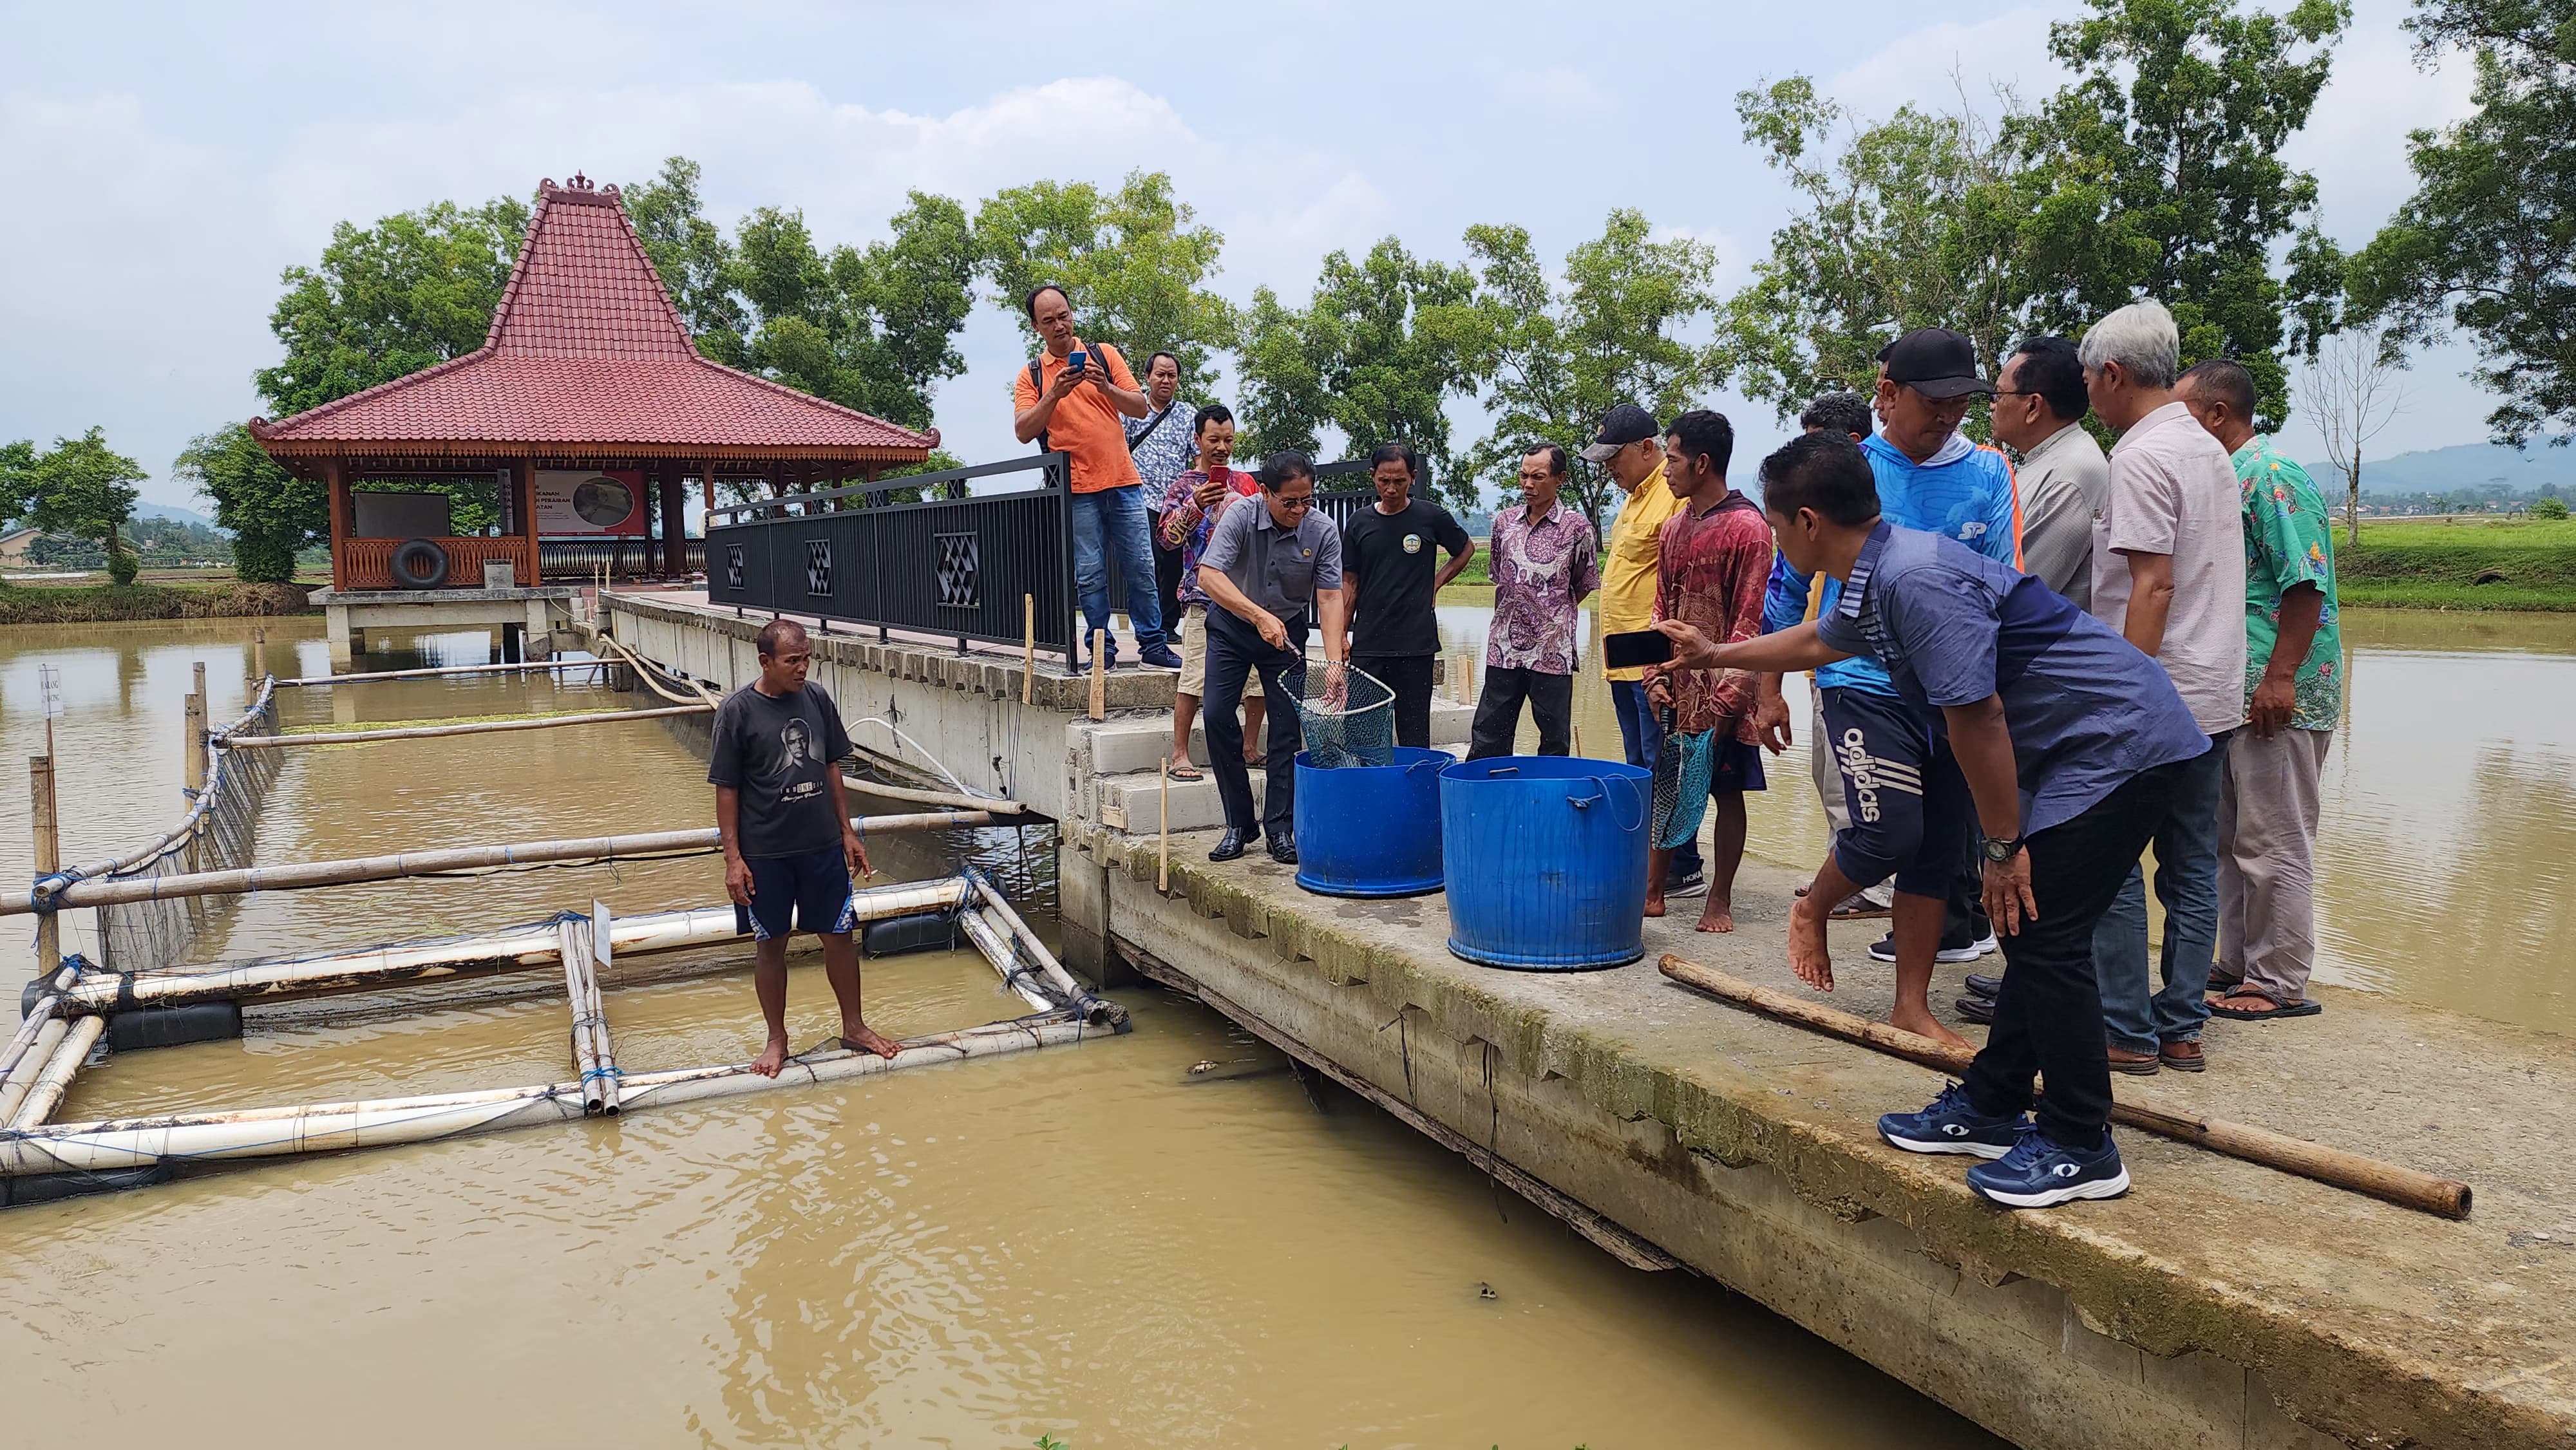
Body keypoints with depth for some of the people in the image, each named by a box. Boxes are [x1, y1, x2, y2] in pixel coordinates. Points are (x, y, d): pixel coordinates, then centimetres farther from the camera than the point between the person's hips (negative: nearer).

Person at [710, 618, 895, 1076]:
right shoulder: (737, 710, -11)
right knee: (770, 944, 9)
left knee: (839, 935, 10)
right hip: (764, 853, -3)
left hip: (822, 845, 4)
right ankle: (777, 1039, 25)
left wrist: (847, 831, 10)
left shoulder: (817, 699, 1)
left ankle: (853, 1026, 27)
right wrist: (733, 858, -10)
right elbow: (726, 789, -8)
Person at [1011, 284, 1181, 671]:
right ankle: (1101, 649, 9)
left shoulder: (1104, 354, 9)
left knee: (1141, 569, 3)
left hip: (1122, 483, 1)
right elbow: (1023, 431, -4)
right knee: (1090, 575, 0)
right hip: (1076, 490, -1)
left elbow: (1141, 408, 4)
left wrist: (1106, 388, -14)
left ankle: (1153, 644, 11)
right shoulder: (1031, 375, 7)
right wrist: (1053, 395, -17)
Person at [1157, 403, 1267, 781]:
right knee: (1195, 678, -7)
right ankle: (1180, 755, 1)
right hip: (1204, 596, -4)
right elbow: (1168, 537, -9)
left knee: (1259, 676, 4)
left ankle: (1250, 750, 16)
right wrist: (1194, 505, -24)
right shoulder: (1183, 487, 4)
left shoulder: (1246, 482, 15)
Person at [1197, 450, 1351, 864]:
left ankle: (1280, 828, 5)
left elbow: (1329, 598, -19)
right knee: (1218, 714, -9)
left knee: (1287, 725, -5)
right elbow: (1208, 574, -33)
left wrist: (1334, 662, -31)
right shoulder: (1240, 518, -23)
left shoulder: (1323, 532, -19)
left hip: (1287, 631, 1)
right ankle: (1240, 824, 2)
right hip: (1232, 625, 0)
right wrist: (1260, 616, -44)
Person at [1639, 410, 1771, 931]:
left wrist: (1726, 696, -17)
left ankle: (1720, 900, 14)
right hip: (1676, 691, 6)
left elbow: (1749, 624, -13)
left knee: (1727, 791, 4)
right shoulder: (1674, 528, 11)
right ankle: (1653, 892, 18)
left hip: (1721, 694, -6)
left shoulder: (1748, 528, -10)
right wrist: (1656, 674, 4)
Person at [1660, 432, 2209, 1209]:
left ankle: (2082, 1149, 3)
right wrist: (1715, 655, 43)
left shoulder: (1916, 578, -24)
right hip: (2069, 747, 10)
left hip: (2119, 744, -10)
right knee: (2029, 927, 13)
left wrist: (2003, 847, -17)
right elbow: (1817, 640, 32)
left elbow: (1976, 716, -25)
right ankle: (1992, 1107, 23)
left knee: (2045, 935, -9)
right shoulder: (1873, 580, 9)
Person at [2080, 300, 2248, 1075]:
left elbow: (2154, 586, -20)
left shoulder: (2142, 458, -13)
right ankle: (2182, 1028, 18)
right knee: (2192, 865, 11)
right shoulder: (2209, 448, 15)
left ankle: (2127, 1032, 5)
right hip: (2213, 695, 9)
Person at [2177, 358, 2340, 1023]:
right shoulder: (2227, 478, 16)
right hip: (2232, 694, 10)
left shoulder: (2273, 477, -13)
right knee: (2231, 837, 15)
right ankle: (2238, 966, 25)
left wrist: (2280, 676, -24)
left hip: (2278, 698, -10)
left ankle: (2281, 984, 7)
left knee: (2274, 842, -2)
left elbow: (2307, 583, -20)